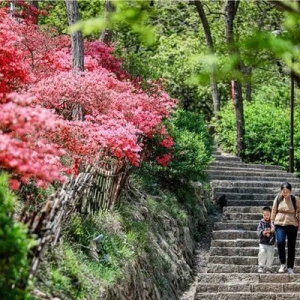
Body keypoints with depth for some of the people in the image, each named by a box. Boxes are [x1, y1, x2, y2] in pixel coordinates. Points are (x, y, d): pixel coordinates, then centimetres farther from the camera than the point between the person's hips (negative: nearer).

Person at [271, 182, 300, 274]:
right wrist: (272, 223, 7)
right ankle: (282, 264, -2)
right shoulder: (278, 198, 2)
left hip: (292, 225, 0)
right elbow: (273, 211, 8)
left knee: (291, 246, 4)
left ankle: (290, 267, 14)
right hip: (280, 224, 0)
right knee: (280, 242, -18)